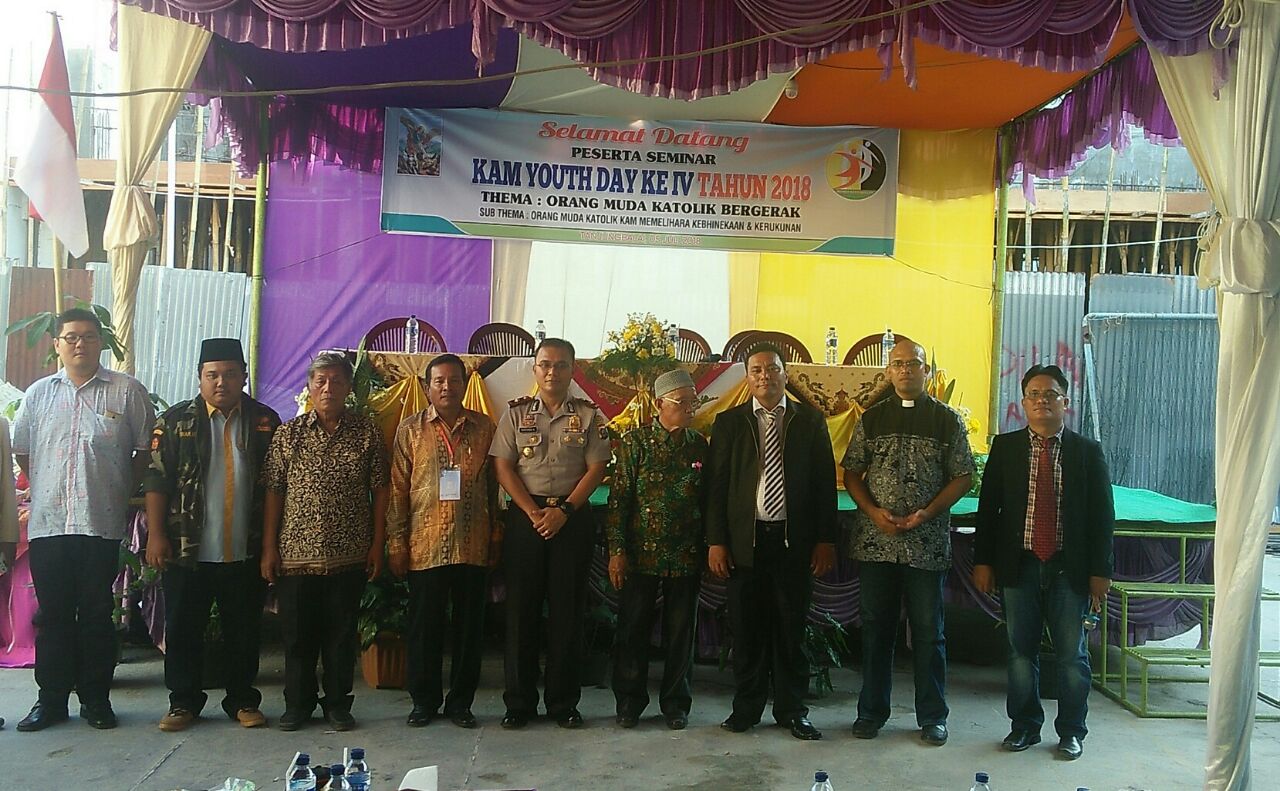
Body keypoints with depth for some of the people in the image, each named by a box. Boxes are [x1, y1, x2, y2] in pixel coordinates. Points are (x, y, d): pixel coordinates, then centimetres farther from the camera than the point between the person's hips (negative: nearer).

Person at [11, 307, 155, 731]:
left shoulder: (126, 390, 2)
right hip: (48, 523, 2)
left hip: (101, 523, -2)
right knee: (52, 614, 8)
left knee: (97, 613, 5)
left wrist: (124, 491, 4)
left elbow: (146, 449, 6)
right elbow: (21, 450, 19)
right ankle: (51, 699, 19)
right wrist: (44, 490, 13)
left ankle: (95, 698, 16)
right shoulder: (38, 393, 10)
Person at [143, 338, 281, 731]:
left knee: (244, 630, 9)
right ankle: (183, 702, 24)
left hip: (246, 552, 1)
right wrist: (156, 535, -8)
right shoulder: (176, 421, 1)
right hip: (187, 551, 0)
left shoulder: (265, 422, 3)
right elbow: (157, 480, -2)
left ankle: (243, 700, 23)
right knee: (182, 629, 9)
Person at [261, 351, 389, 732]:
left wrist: (377, 543, -1)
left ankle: (338, 703, 22)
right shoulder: (288, 433, 3)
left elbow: (380, 491, 3)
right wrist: (269, 548, -1)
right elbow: (274, 493, 3)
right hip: (295, 553, 1)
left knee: (342, 633, 8)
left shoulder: (367, 433, 1)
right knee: (297, 633, 9)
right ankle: (298, 703, 25)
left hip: (348, 556, -1)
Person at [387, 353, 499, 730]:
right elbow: (398, 489, 3)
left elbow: (493, 486, 10)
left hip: (473, 546, 1)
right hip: (425, 546, -1)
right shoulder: (410, 429, 4)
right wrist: (396, 542, -1)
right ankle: (424, 700, 23)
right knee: (424, 627, 7)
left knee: (470, 625, 8)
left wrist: (495, 538, 8)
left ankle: (461, 701, 22)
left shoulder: (484, 428, 7)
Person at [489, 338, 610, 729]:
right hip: (525, 516, 1)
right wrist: (533, 512, -10)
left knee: (568, 611, 4)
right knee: (521, 608, 3)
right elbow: (503, 466, 0)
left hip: (573, 517, 0)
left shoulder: (589, 416, 4)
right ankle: (518, 703, 13)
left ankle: (564, 702, 15)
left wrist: (563, 510, -11)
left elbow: (596, 469, -1)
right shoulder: (516, 413, 6)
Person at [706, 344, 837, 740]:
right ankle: (746, 708, 21)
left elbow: (825, 482, 4)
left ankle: (791, 710, 20)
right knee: (747, 629, 7)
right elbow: (716, 484, 4)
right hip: (744, 540, 0)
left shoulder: (810, 421, 6)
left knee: (791, 629, 7)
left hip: (795, 540, 0)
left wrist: (825, 540, -2)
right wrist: (716, 541, -3)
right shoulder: (728, 422, 6)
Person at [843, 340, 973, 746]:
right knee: (876, 627, 9)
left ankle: (932, 717, 18)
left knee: (928, 631, 5)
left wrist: (927, 513, -12)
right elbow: (852, 474, 7)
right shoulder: (872, 418, 7)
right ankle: (872, 711, 21)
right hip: (875, 541, 2)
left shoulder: (947, 420, 3)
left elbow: (962, 477, 1)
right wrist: (873, 511, -9)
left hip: (927, 542, -1)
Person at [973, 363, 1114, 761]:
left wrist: (1100, 571, -2)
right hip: (1019, 565, 1)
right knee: (1020, 651, 9)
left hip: (1069, 568, 0)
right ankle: (1024, 726, 24)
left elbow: (1102, 515, 2)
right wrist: (984, 561, -1)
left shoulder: (1087, 451, 2)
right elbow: (988, 507, 4)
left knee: (1072, 654, 8)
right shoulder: (1005, 447, 4)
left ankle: (1071, 731, 24)